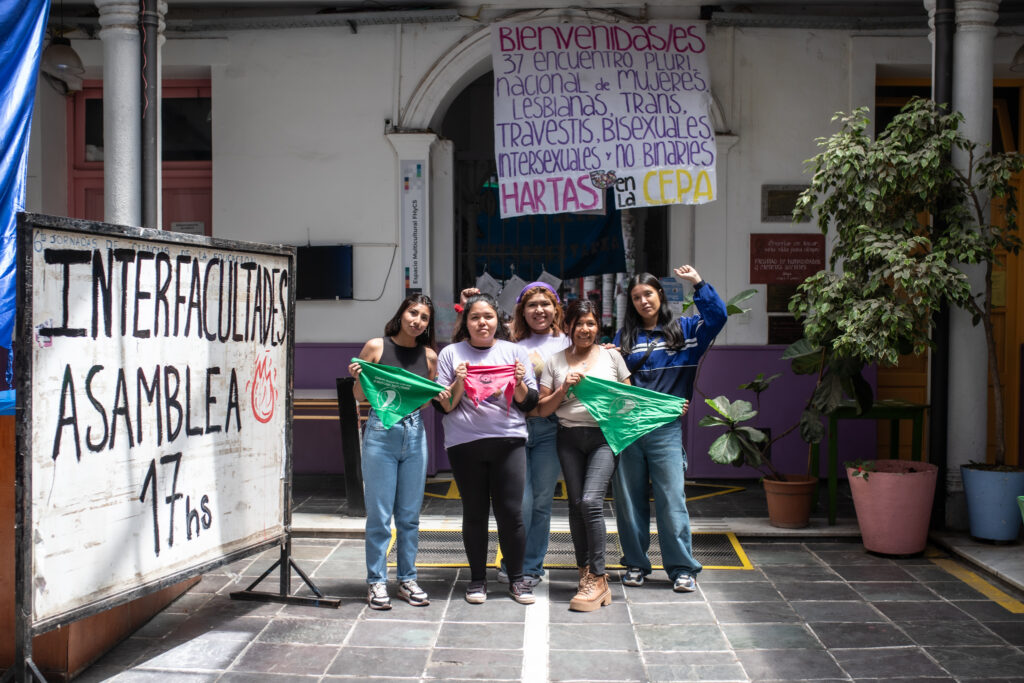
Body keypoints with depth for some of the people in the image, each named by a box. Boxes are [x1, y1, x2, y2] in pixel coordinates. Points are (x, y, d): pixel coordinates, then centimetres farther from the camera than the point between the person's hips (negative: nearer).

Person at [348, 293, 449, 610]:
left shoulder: (429, 355, 8)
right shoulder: (376, 346, -1)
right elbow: (359, 395, 4)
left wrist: (437, 395, -4)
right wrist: (357, 377, -16)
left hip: (415, 433, 3)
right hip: (380, 432, -3)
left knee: (410, 514, 9)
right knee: (379, 514, -1)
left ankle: (408, 580, 20)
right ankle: (377, 582, 10)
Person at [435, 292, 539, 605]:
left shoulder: (515, 352, 10)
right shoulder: (451, 354, 7)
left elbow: (529, 403, 9)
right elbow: (443, 406, 4)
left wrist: (520, 383, -9)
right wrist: (459, 383, -12)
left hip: (509, 441, 0)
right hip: (465, 442, 0)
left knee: (511, 512, -2)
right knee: (474, 513, 5)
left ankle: (516, 579, 14)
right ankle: (477, 579, 20)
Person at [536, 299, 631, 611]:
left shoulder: (611, 355, 8)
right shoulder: (555, 361, 9)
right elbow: (542, 408, 8)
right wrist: (563, 389, -7)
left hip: (604, 436, -2)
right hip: (569, 438, 3)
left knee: (591, 500, -16)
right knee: (576, 504, 4)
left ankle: (597, 578, -8)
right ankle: (586, 573, 16)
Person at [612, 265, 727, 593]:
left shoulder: (683, 330, 8)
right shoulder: (623, 336, 13)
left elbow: (717, 317, -7)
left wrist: (698, 282, -11)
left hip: (665, 430, -2)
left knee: (671, 500, -5)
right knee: (629, 500, 8)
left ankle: (682, 568, 5)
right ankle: (635, 564, 21)